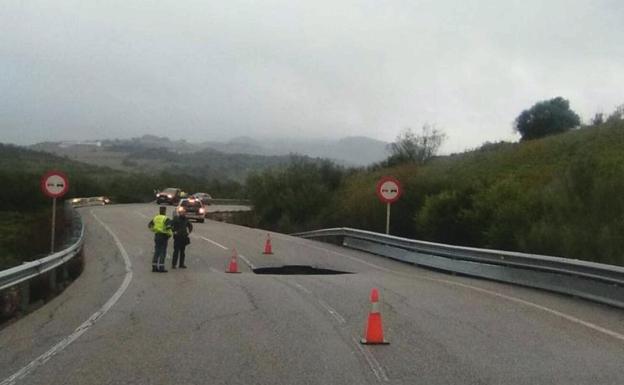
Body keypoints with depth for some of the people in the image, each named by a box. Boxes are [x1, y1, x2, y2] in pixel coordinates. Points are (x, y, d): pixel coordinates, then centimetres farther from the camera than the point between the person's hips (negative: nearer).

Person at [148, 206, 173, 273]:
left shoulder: (155, 218, 8)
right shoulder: (166, 219, -12)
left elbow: (149, 225, 14)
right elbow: (168, 227, -26)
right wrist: (170, 233, -8)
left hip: (156, 235, 6)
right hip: (163, 236, -6)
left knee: (156, 252, 12)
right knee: (163, 252, -1)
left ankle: (154, 267, 13)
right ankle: (161, 268, -2)